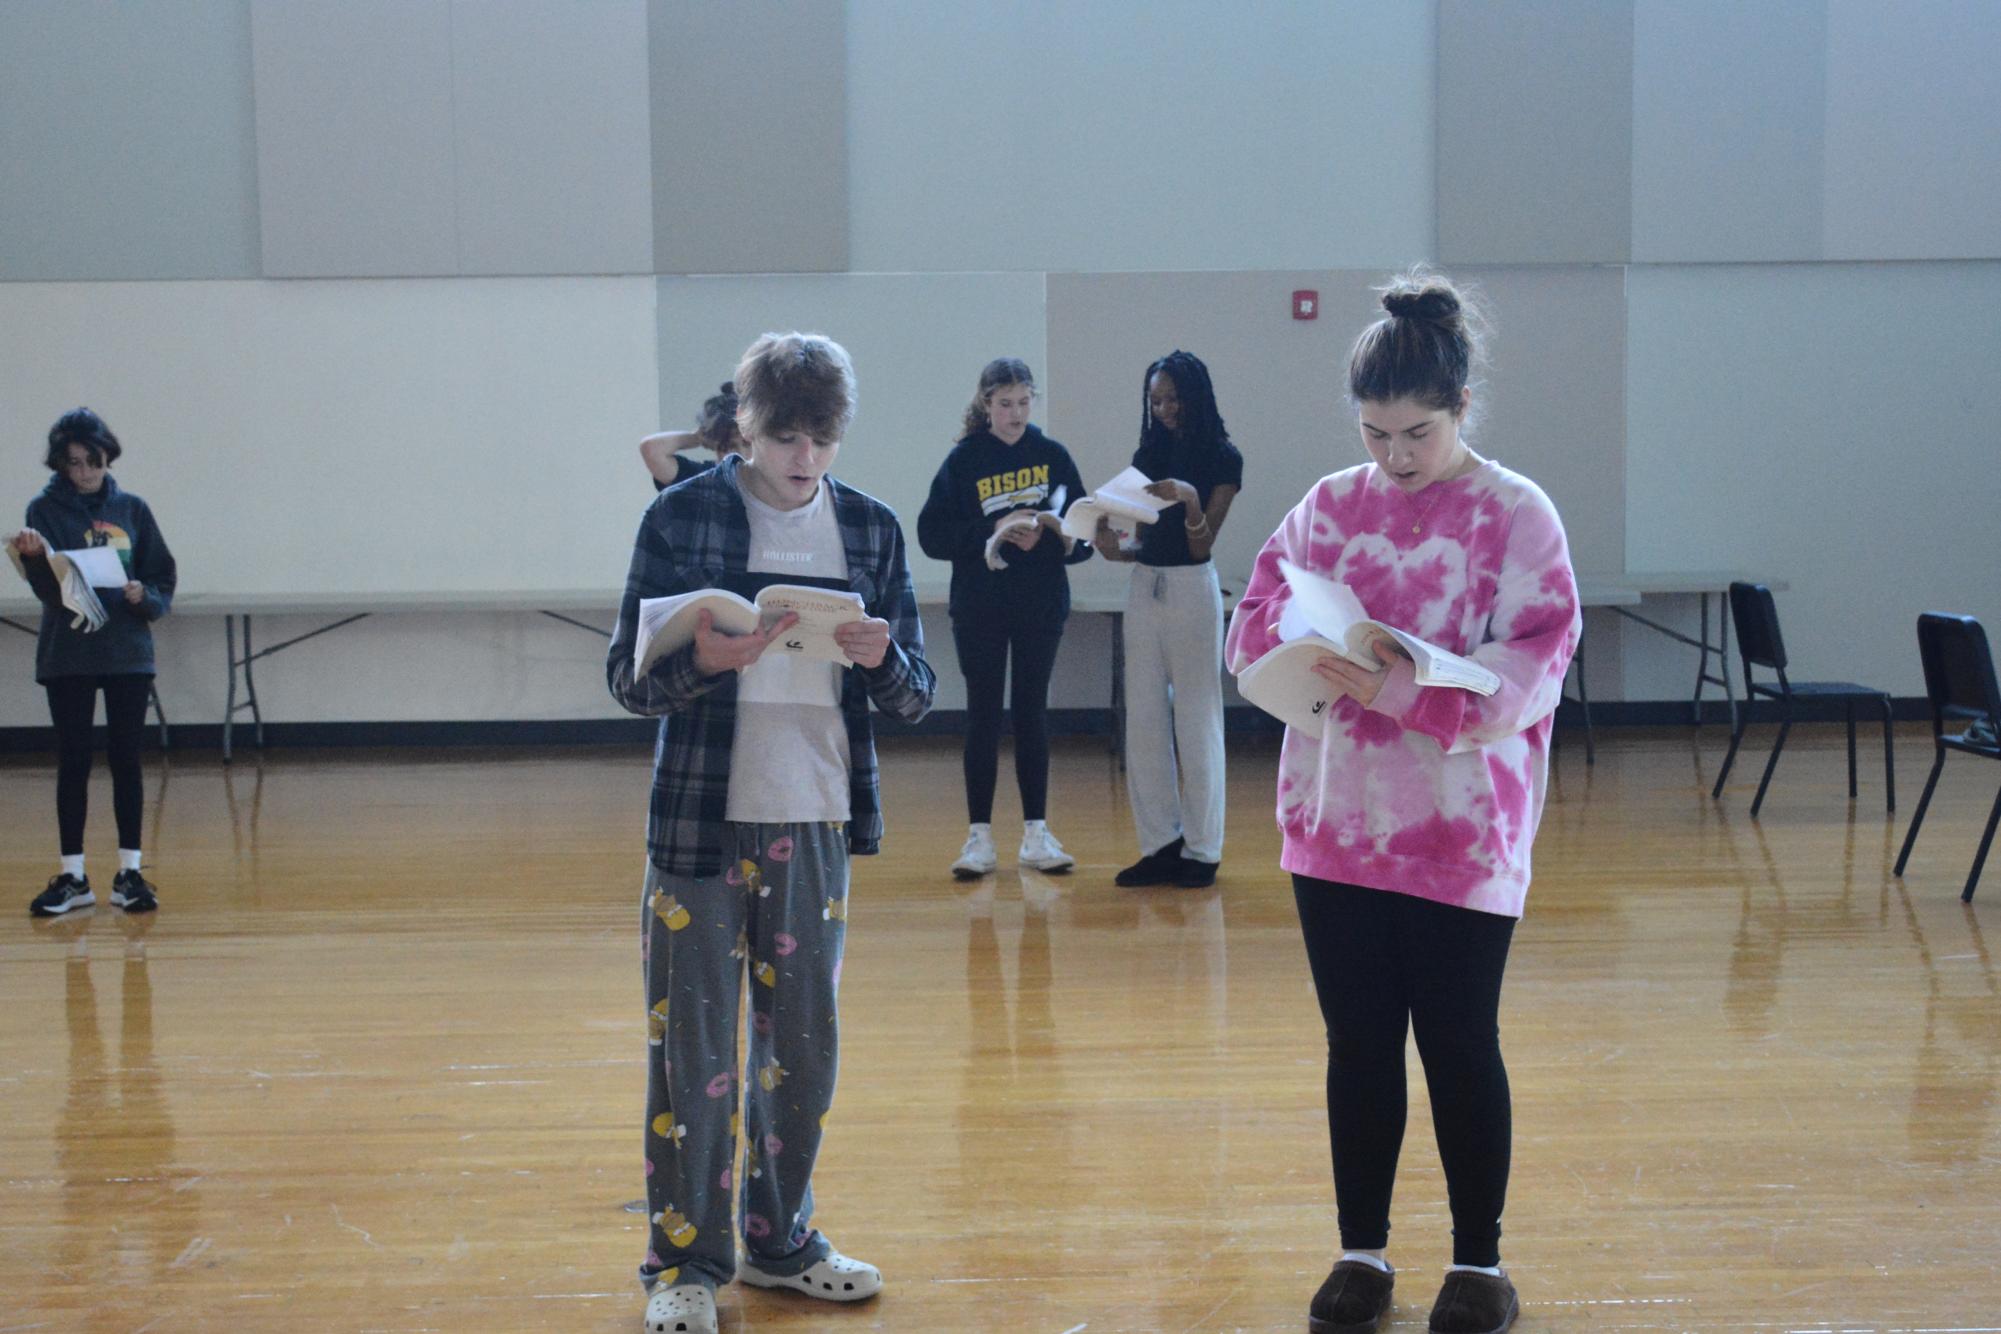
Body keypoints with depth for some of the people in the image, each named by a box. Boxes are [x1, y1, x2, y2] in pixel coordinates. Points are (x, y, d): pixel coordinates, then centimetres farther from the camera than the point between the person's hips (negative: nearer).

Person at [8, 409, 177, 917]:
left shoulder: (132, 509, 6)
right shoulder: (45, 510, 0)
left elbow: (163, 577, 7)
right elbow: (49, 587, -11)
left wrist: (145, 596, -13)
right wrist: (34, 556, -30)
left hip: (128, 654, 1)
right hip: (67, 658, -1)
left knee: (126, 760, 3)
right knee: (73, 763, 3)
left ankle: (129, 872, 9)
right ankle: (72, 876, 10)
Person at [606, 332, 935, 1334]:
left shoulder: (870, 528, 5)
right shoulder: (680, 517, -4)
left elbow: (915, 696, 6)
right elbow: (626, 677, -3)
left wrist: (882, 660, -17)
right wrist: (701, 663, -23)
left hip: (816, 820, 3)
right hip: (700, 822, -3)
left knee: (803, 1044, 12)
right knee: (693, 1046, 2)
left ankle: (778, 1239, 29)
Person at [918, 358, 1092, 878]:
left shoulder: (1052, 455, 3)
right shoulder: (964, 459, -3)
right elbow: (932, 533, -8)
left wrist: (1052, 533, -18)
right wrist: (992, 533, -19)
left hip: (1041, 606, 2)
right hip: (978, 607, -2)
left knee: (1032, 713, 7)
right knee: (983, 714, 3)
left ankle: (1036, 834, 14)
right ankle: (979, 836, 8)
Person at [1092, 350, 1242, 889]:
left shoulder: (1223, 458, -3)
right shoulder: (1149, 455, 11)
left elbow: (1201, 546, -8)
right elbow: (1147, 541, 11)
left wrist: (1189, 500, -24)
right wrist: (1115, 549, -7)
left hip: (1191, 590, -6)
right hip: (1144, 587, 6)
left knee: (1196, 720, 0)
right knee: (1144, 720, 5)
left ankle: (1201, 849, 7)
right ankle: (1161, 844, 12)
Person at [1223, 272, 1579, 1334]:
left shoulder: (1516, 515, -6)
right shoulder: (1329, 505, 7)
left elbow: (1530, 669, -13)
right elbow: (1255, 620, 5)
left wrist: (1398, 685, -24)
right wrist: (1317, 654, -16)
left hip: (1462, 837, -3)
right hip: (1334, 823, 4)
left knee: (1460, 1049, 7)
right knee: (1357, 1046, 11)